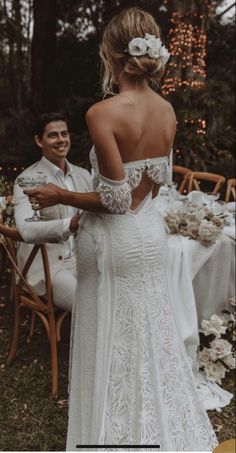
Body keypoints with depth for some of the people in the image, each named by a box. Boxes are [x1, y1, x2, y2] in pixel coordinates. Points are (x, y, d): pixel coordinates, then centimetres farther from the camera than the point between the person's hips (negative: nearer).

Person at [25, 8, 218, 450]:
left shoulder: (103, 113, -22)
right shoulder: (167, 111, -2)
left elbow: (115, 200, -21)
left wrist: (60, 196, -8)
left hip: (114, 239, -6)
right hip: (151, 232, 7)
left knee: (114, 343, 12)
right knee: (150, 334, 22)